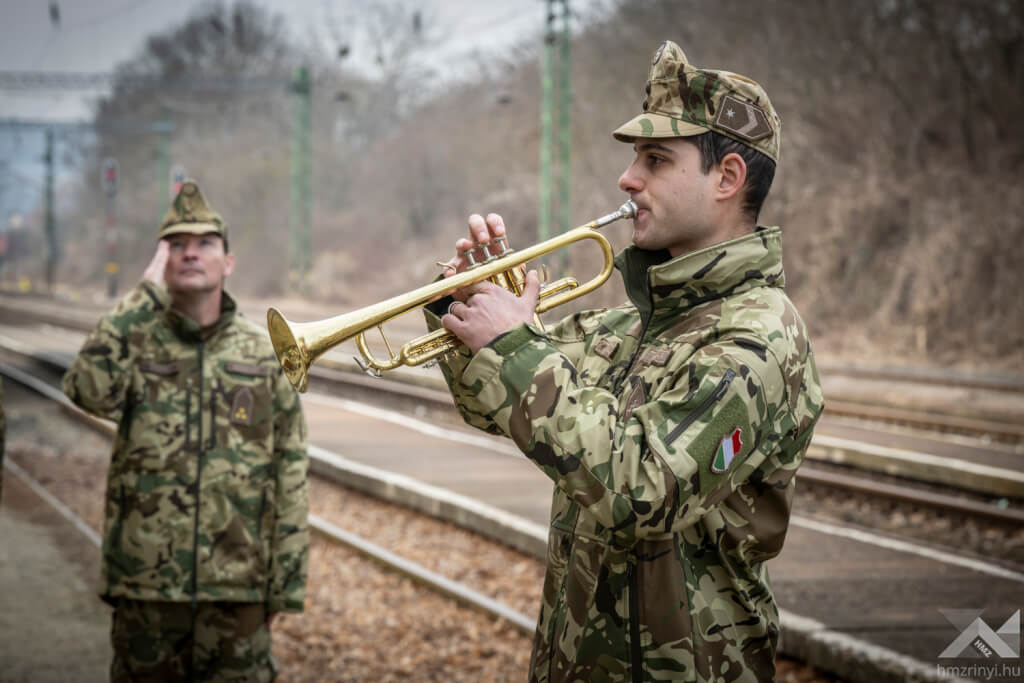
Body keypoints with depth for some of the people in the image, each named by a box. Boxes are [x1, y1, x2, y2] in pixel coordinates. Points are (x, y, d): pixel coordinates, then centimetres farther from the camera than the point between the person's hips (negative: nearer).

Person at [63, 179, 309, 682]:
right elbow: (90, 390, -22)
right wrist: (146, 294, -16)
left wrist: (285, 584, 1)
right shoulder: (136, 341, 2)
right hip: (144, 586, 0)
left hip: (237, 591, 0)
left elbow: (290, 475, 5)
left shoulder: (264, 355, 4)